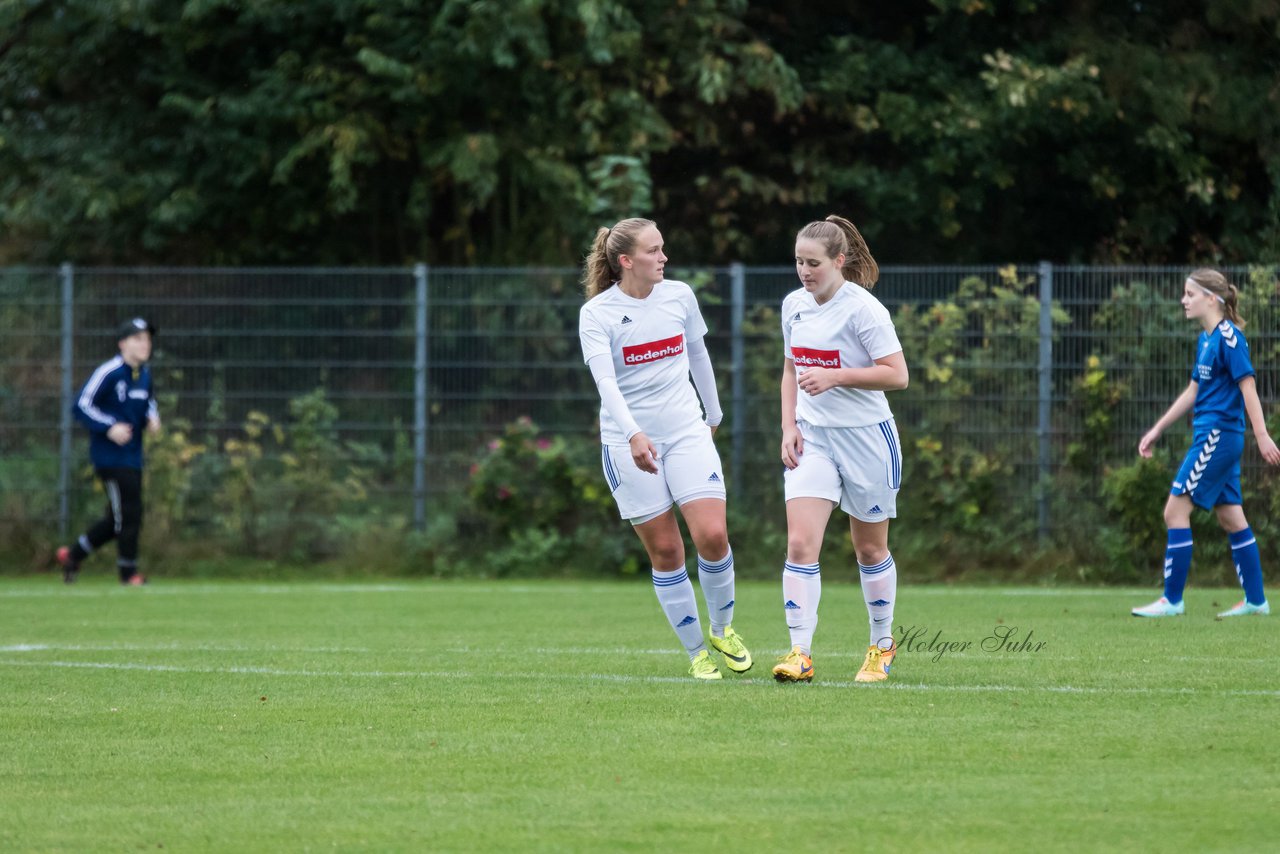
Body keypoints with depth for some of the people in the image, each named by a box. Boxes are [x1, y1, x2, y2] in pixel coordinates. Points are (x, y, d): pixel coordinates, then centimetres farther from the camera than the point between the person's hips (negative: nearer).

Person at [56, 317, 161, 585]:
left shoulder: (144, 374, 9)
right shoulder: (109, 372, -15)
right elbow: (81, 405, -16)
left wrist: (152, 417, 5)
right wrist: (109, 427, -25)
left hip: (133, 457, 8)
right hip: (110, 456, -8)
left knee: (118, 519, 13)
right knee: (129, 514, -7)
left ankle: (73, 554, 27)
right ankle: (128, 572, 4)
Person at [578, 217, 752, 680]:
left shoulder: (680, 295, 2)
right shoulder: (597, 313, -10)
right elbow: (605, 380, -22)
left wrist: (714, 414, 28)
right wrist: (633, 434, -36)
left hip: (686, 429, 3)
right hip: (627, 442, -3)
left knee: (712, 535, -11)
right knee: (665, 550, -1)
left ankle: (723, 628, 14)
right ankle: (697, 653, 11)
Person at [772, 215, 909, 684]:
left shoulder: (863, 309, -15)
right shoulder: (794, 305, 5)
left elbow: (896, 375, -17)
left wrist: (834, 376, -24)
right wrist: (789, 426, 5)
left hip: (866, 436, -4)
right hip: (812, 437, 4)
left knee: (870, 549, 9)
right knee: (800, 543, -12)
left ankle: (882, 645, 29)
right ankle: (800, 654, -15)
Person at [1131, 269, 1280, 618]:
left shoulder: (1228, 336, -13)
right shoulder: (1205, 339, 14)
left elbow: (1247, 385, -17)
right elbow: (1194, 390, 23)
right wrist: (1157, 429, 24)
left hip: (1218, 436, -9)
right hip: (1214, 436, 9)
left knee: (1176, 510, -9)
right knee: (1230, 517, 11)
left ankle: (1172, 599, -6)